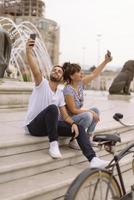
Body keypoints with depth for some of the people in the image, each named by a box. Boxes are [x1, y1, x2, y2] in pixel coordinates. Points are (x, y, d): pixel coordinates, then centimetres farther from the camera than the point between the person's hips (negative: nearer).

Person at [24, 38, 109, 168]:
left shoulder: (60, 93, 11)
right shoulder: (42, 83, -5)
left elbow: (65, 115, 8)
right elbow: (35, 70, -26)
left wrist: (73, 123, -13)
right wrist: (29, 52, -43)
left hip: (49, 124, 6)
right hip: (34, 125, -6)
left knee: (79, 129, -10)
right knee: (52, 108, -36)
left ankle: (93, 160, -18)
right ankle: (53, 144, -27)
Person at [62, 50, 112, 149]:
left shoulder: (80, 84, -2)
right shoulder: (68, 90, -25)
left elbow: (94, 74, 2)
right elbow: (73, 110, -23)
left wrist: (106, 61, -3)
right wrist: (90, 112, -19)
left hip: (78, 116, 9)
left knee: (96, 110, 1)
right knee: (88, 116, -29)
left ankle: (88, 138, 8)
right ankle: (73, 140, -14)